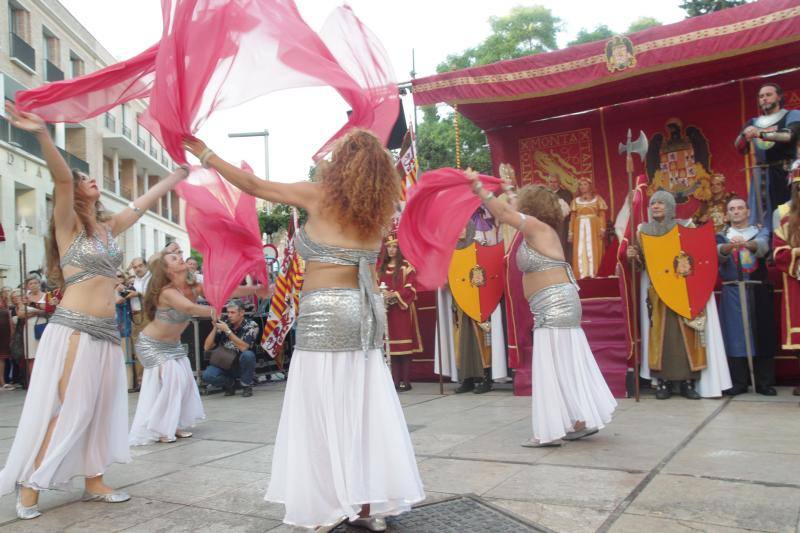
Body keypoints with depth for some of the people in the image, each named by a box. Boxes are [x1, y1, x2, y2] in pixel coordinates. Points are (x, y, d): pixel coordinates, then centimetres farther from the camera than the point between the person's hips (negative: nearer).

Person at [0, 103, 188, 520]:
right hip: (73, 328, -6)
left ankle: (94, 483, 18)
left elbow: (147, 199, 23)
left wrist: (180, 172, 30)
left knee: (100, 409, 9)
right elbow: (62, 178, -20)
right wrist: (43, 135, -38)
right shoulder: (68, 224, -3)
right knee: (66, 410, -5)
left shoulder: (109, 227, 15)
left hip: (106, 331, 6)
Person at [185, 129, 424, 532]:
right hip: (365, 311, 6)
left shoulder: (319, 194, -4)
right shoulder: (377, 210, 10)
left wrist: (205, 155, 14)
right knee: (365, 409, 8)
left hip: (325, 313, -6)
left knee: (324, 411, 0)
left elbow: (252, 186, 3)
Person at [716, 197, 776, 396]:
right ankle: (738, 382, 3)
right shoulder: (721, 236, 11)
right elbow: (718, 252, -12)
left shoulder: (760, 231, 10)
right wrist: (730, 245, -36)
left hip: (758, 290, 0)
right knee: (735, 335, -3)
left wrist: (745, 243, -37)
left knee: (763, 334, -1)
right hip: (732, 292, 0)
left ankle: (764, 383, 7)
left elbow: (762, 246, -14)